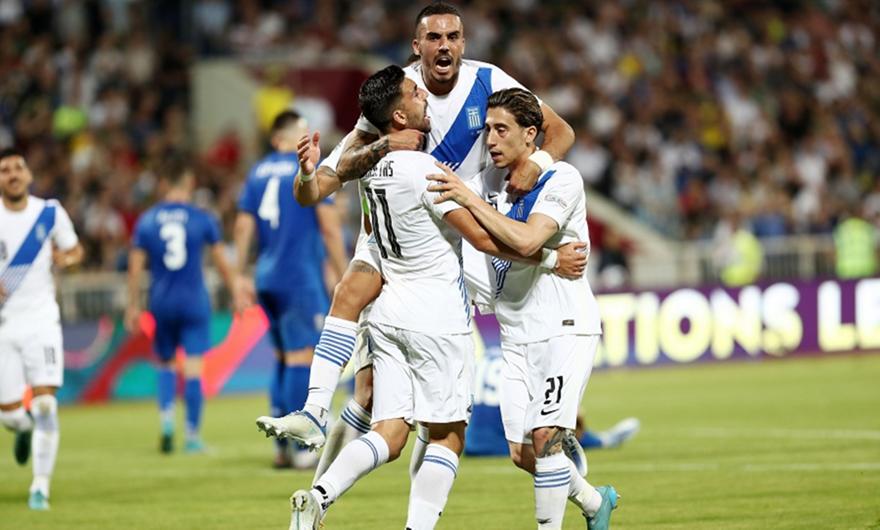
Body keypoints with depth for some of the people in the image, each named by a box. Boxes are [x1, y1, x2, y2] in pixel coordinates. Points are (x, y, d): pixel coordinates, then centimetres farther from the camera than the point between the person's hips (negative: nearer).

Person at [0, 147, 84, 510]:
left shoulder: (51, 213, 1)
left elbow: (75, 250, 15)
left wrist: (66, 258, -9)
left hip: (41, 320, 0)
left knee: (45, 404, -15)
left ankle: (41, 486, -7)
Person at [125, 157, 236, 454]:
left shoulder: (146, 221, 2)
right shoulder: (203, 220, -3)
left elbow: (135, 267, 3)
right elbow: (221, 263, 3)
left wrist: (133, 306, 10)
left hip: (161, 303, 2)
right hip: (194, 301, -2)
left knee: (166, 362, 18)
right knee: (193, 368, -1)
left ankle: (166, 416, -3)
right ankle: (193, 435, -1)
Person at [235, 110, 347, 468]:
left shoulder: (257, 173, 13)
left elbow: (243, 227, 9)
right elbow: (329, 227, -8)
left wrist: (240, 277, 13)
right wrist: (343, 277, -3)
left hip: (267, 278, 6)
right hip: (300, 278, -6)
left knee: (284, 358, 14)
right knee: (301, 358, -6)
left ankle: (280, 447, 14)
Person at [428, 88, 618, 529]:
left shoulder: (562, 178, -11)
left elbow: (526, 240, -26)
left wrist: (469, 198, -25)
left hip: (565, 328, -7)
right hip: (516, 337, 7)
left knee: (545, 437, -18)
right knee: (523, 453, 4)